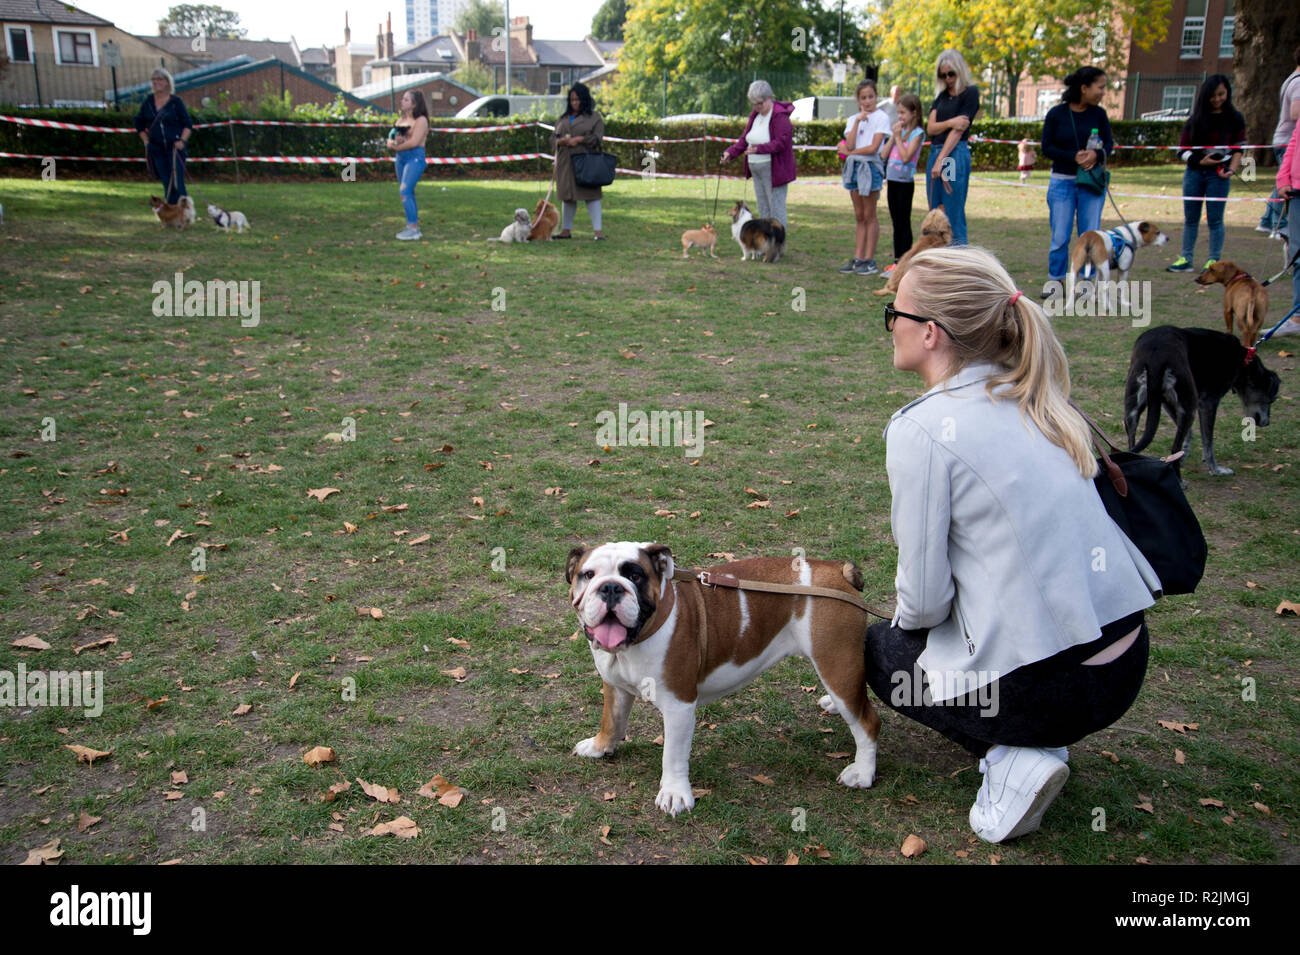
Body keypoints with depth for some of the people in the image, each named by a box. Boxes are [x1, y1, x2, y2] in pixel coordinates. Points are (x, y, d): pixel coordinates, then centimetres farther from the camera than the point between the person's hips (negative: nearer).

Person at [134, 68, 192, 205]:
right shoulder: (148, 102, 10)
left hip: (174, 148, -4)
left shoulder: (176, 101, -1)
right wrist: (146, 141, 9)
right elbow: (139, 123, 20)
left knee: (177, 183, -10)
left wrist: (182, 140, -13)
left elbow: (188, 125, 0)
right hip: (156, 149, 4)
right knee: (166, 183, 6)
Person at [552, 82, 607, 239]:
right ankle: (566, 230, 18)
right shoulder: (563, 118, 17)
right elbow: (553, 138, 16)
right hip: (565, 162, 5)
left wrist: (579, 139, -16)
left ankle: (598, 230, -9)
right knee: (567, 195, 10)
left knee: (591, 194, -9)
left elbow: (597, 137, -6)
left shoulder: (594, 117, 3)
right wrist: (561, 141, -7)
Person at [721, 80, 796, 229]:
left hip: (774, 170, -8)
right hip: (756, 170, 9)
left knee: (776, 209, -5)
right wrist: (731, 152, -1)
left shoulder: (780, 116, -14)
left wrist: (759, 149, -33)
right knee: (763, 210, 13)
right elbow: (744, 138, 15)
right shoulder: (755, 116, 12)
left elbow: (781, 142, -22)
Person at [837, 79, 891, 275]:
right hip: (854, 166, 5)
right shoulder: (852, 119, 13)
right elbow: (850, 145, -3)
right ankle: (858, 258, 11)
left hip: (871, 166, -5)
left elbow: (873, 147, -11)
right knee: (859, 216, 8)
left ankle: (869, 260, 0)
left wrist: (851, 152, -3)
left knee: (869, 215, -3)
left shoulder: (881, 118, -2)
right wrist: (858, 121, -7)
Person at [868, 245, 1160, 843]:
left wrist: (906, 618, 11)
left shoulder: (922, 429, -16)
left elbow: (924, 597, -12)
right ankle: (1033, 745, 17)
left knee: (880, 649, 22)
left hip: (1048, 689, -7)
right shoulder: (1028, 396, 6)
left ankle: (1013, 761, 2)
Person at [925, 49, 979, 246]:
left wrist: (941, 161, -15)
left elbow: (958, 130, -9)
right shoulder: (941, 96, 18)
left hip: (956, 154, -7)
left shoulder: (970, 93, -1)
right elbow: (930, 128, 7)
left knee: (954, 216, -8)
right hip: (934, 153, 7)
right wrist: (950, 122, -13)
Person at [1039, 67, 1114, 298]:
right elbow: (1047, 147, -5)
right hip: (1062, 181, -2)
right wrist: (1074, 157, -17)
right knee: (1060, 235, 0)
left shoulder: (1098, 114, 2)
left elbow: (1109, 143, 6)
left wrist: (1096, 154, -17)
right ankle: (1056, 278, 15)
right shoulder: (1056, 114, -5)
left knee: (1090, 235, 3)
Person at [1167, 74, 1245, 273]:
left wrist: (1231, 170, -13)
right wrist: (1199, 161, -10)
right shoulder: (1195, 120, 7)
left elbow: (1238, 149, 2)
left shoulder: (1234, 119, 4)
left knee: (1215, 219, -3)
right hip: (1194, 172, 3)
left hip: (1217, 174, -2)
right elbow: (1182, 149, 5)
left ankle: (1214, 261, 2)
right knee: (1190, 218, 7)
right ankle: (1186, 259, 13)